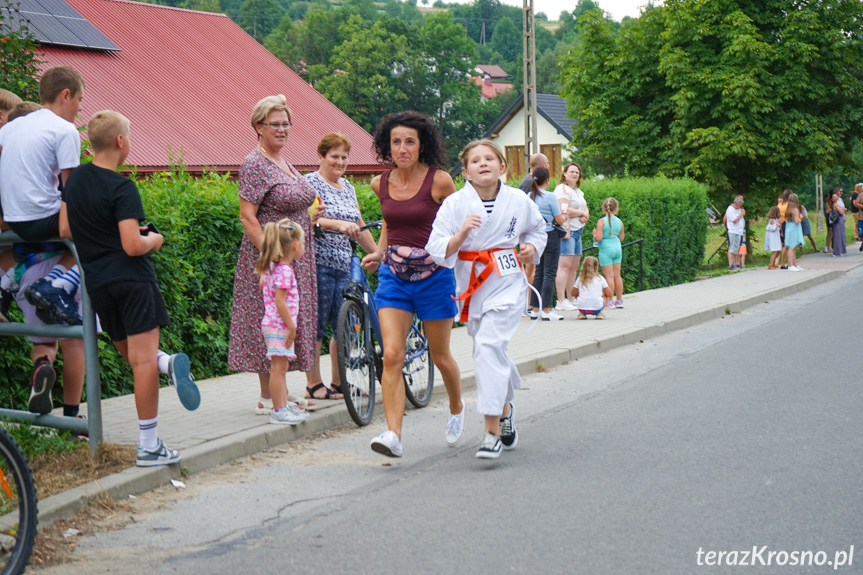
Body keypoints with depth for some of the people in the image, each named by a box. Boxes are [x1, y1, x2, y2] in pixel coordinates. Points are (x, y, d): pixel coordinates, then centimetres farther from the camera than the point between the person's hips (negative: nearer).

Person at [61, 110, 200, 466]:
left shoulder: (75, 180, 7)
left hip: (97, 283, 7)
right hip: (132, 280, -7)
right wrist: (153, 240, 2)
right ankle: (148, 447, -6)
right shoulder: (122, 188, -14)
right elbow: (133, 246, -19)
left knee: (131, 355, 19)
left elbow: (65, 229, 14)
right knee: (143, 361, -5)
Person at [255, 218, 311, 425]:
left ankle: (284, 405, 22)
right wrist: (291, 326, -19)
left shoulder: (272, 267, 11)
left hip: (272, 323, 10)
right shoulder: (285, 271, -17)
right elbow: (280, 301, -22)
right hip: (279, 325, -10)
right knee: (279, 367, -8)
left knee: (280, 367, 15)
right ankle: (278, 411, -6)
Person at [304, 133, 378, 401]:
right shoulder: (310, 183, -3)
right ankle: (314, 384, 6)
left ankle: (339, 383, 16)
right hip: (318, 265, -7)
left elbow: (359, 226, 25)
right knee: (315, 326, -2)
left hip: (344, 267, 7)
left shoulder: (347, 187, 20)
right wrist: (337, 224, -27)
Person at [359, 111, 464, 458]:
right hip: (393, 275, 3)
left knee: (440, 356, 11)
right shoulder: (381, 184, 3)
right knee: (392, 355, -12)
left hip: (433, 275, -3)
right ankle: (393, 435, -15)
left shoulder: (439, 180, -9)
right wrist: (378, 252, 7)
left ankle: (457, 408, 40)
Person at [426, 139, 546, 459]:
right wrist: (461, 234, -24)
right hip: (471, 284, 2)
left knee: (488, 346, -19)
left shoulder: (518, 201, 1)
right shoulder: (455, 204, -3)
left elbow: (537, 228, 22)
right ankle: (505, 409, 43)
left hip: (507, 283, -2)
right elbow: (437, 251, -8)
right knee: (489, 351, 13)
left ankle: (492, 431, -17)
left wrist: (532, 247, 2)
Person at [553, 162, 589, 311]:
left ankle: (571, 299, 13)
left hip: (577, 230, 9)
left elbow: (586, 209, 20)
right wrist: (582, 213, -3)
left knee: (574, 266, 9)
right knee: (565, 265, -13)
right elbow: (564, 210, -17)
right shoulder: (562, 189, -6)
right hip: (566, 230, -9)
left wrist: (585, 216, -4)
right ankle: (561, 302, -15)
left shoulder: (579, 191, 23)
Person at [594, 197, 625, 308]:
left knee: (609, 276, -4)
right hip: (617, 249, 5)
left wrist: (594, 233, 1)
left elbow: (598, 238, -19)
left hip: (606, 250, -5)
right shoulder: (619, 222, 4)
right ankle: (619, 300, 19)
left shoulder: (602, 221, -12)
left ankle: (610, 302, -3)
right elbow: (621, 238, 13)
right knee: (617, 275, 12)